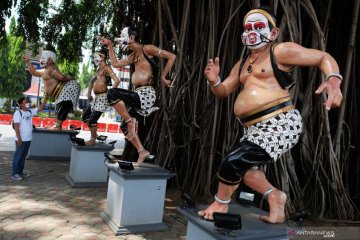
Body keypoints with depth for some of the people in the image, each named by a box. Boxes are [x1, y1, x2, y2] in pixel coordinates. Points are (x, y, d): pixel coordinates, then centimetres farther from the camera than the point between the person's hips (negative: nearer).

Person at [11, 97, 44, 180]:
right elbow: (16, 126, -15)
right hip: (21, 139, -7)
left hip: (28, 139, 7)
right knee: (17, 156, 0)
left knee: (24, 156, 15)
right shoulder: (18, 113, -12)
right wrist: (19, 139, -19)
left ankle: (20, 171, 25)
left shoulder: (30, 111, 8)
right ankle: (14, 173, 7)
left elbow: (40, 108, 12)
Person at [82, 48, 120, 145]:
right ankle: (94, 134, 26)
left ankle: (93, 139, 7)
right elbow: (93, 81, 28)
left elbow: (117, 80, -23)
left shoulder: (106, 68, -10)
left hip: (103, 97, -10)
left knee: (93, 119, -9)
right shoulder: (99, 69, 17)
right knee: (85, 115, 15)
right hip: (96, 97, 10)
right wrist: (89, 92, 18)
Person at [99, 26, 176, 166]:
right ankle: (142, 152, 16)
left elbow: (171, 57, -8)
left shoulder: (147, 49, -4)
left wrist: (163, 77, -7)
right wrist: (110, 46, 25)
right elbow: (115, 63, 26)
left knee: (112, 93, -25)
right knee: (125, 126, 13)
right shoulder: (133, 55, 19)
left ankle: (130, 120, -11)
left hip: (146, 94, -9)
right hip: (139, 95, 9)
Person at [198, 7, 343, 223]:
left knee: (233, 162, -14)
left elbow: (324, 58, -2)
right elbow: (223, 91, 20)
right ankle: (275, 196, 28)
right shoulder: (242, 65, 19)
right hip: (256, 129, 9)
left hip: (280, 124, -9)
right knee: (242, 166, 12)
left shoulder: (281, 51, -3)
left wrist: (334, 81, -22)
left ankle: (221, 204, 12)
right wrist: (214, 81, -3)